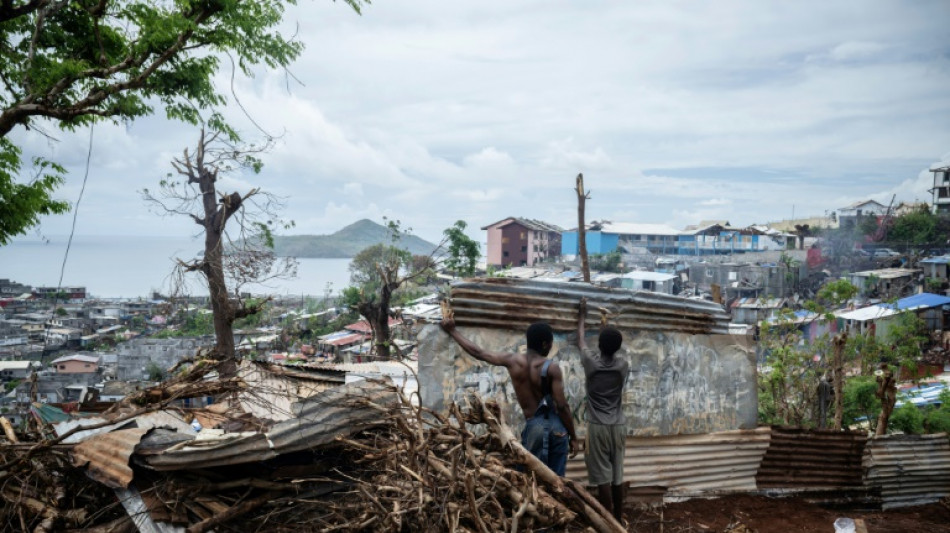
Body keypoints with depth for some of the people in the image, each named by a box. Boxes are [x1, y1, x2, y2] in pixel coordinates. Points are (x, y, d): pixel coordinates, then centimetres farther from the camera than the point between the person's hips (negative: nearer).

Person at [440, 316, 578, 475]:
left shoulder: (512, 361, 0)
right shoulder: (552, 367, -7)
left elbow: (477, 352, 10)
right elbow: (562, 406, -8)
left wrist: (452, 331, 21)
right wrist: (573, 436, 2)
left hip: (534, 427, 0)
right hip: (556, 426, 0)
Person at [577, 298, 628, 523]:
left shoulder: (591, 361, -9)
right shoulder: (623, 365, -2)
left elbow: (580, 341, 11)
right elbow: (613, 349, 22)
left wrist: (582, 315, 25)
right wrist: (609, 330, 36)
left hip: (597, 427, -3)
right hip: (618, 426, 4)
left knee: (602, 477, -1)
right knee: (617, 475, 11)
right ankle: (619, 519, 20)